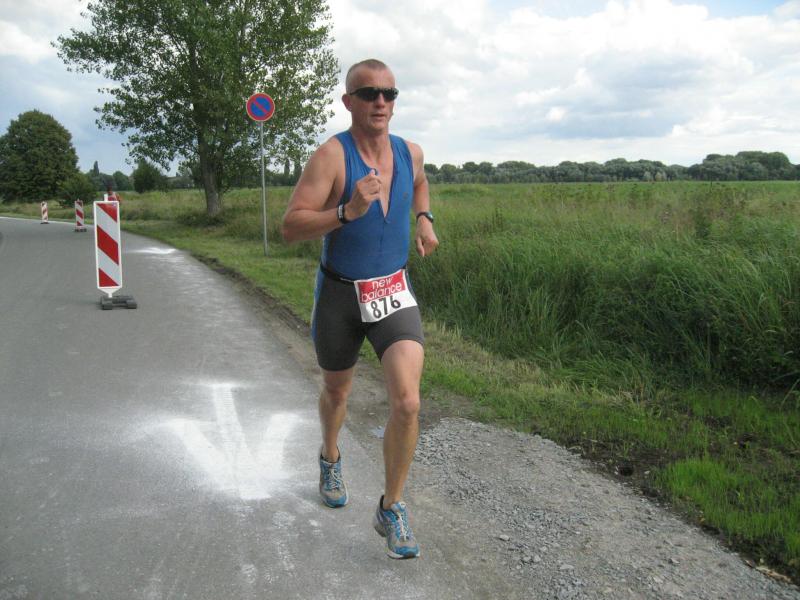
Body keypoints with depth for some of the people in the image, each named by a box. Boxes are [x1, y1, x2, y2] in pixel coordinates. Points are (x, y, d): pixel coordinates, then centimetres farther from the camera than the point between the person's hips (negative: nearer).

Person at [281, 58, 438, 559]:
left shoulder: (410, 152, 0)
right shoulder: (332, 155, -16)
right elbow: (291, 227, -22)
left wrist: (424, 218, 9)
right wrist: (348, 210, -35)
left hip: (394, 293, 2)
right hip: (340, 294, -2)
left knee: (407, 402, -14)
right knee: (337, 392, 20)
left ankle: (391, 508, 7)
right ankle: (331, 457, 54)